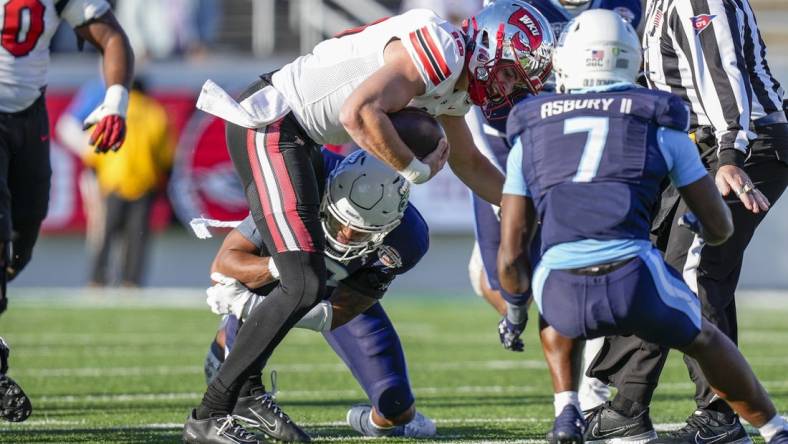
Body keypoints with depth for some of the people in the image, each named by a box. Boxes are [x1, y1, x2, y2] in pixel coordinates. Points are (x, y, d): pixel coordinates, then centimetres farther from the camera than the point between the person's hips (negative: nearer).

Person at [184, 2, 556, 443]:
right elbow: (359, 114, -29)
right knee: (304, 284, -13)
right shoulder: (441, 49, -18)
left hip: (295, 137, 11)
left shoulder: (455, 86, 14)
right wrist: (417, 170, -16)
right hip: (269, 124, -11)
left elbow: (470, 164, 31)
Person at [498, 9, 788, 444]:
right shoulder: (658, 123, 15)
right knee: (704, 341, 31)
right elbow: (720, 228, 21)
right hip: (636, 281, -1)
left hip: (561, 290, 1)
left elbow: (511, 255, 18)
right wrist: (694, 226, 46)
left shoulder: (530, 132, 18)